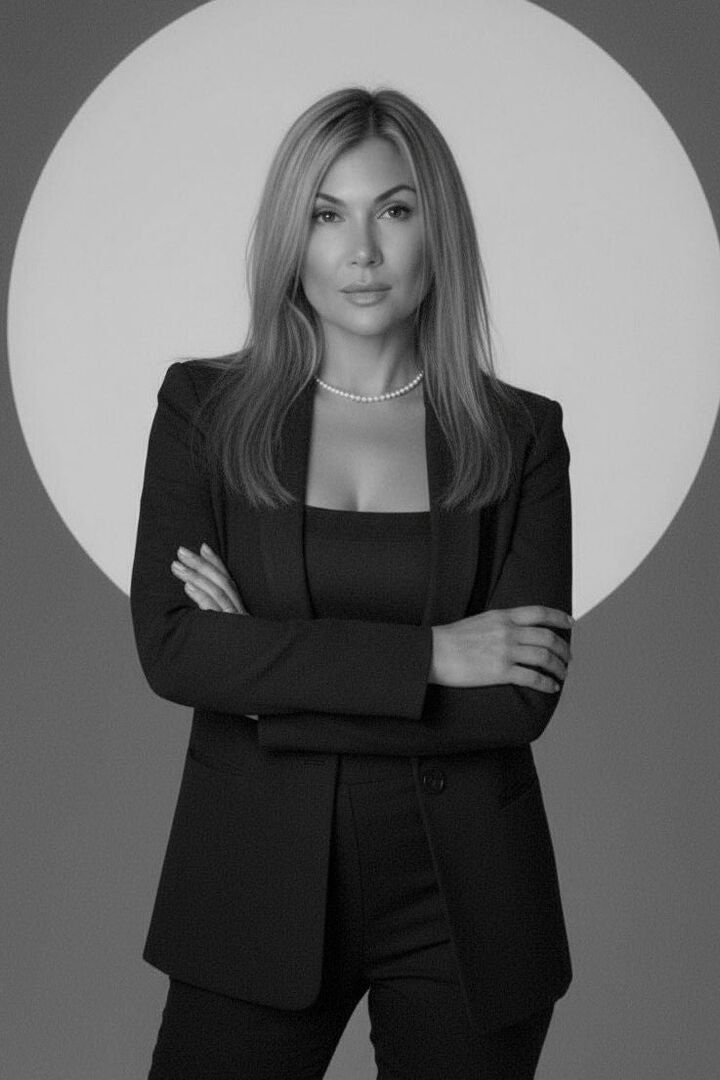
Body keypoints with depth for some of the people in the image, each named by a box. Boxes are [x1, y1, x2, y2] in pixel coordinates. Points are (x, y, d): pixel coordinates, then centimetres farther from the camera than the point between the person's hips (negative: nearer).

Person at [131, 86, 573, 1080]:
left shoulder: (521, 434, 0)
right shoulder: (204, 408, 1)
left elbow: (523, 702, -9)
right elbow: (169, 647, -11)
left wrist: (276, 682, -13)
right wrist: (425, 656, -16)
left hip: (463, 896, 0)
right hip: (256, 885, 0)